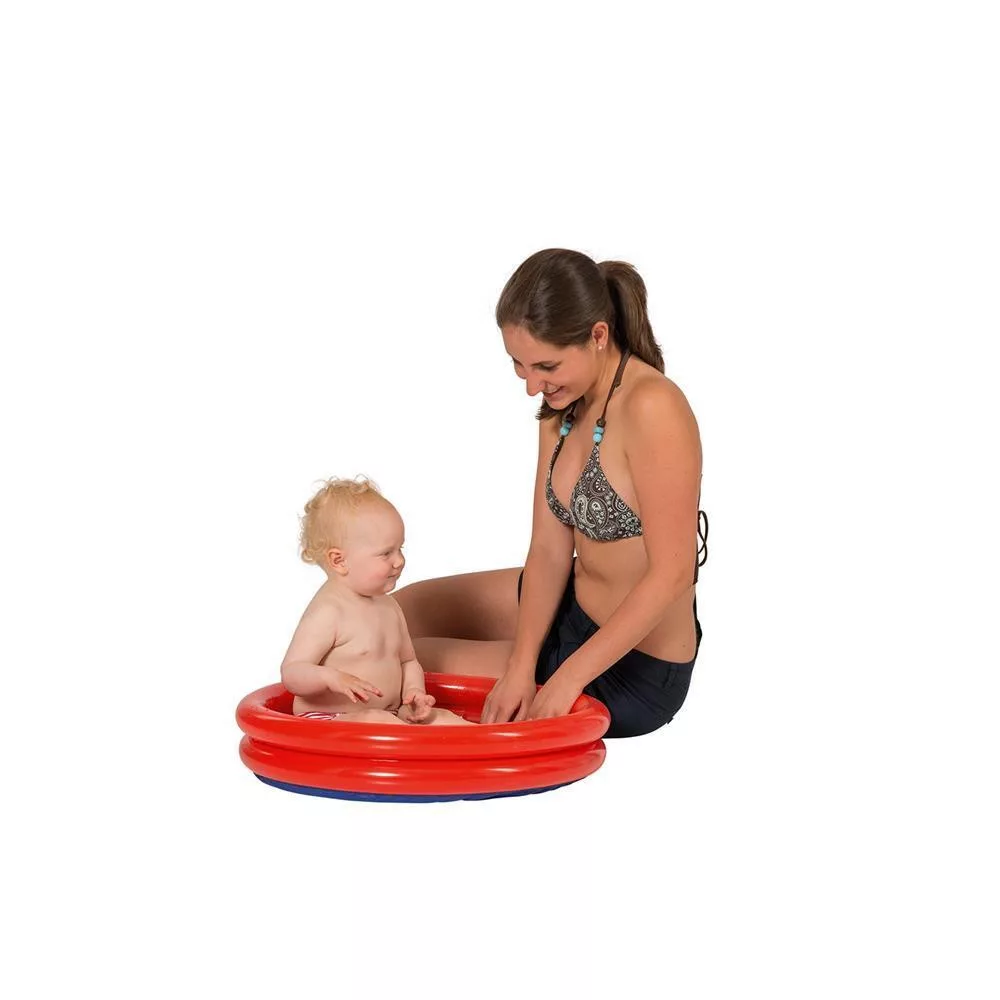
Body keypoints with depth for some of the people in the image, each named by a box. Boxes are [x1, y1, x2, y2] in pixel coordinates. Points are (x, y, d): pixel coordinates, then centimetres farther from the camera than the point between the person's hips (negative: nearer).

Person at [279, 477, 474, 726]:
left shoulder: (388, 606, 11)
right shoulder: (327, 612, -17)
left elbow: (408, 661, 24)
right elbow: (291, 673, -21)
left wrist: (413, 692, 2)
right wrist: (331, 677, -40)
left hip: (389, 713, 8)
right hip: (327, 720, -8)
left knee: (443, 717, -7)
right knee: (376, 720, -34)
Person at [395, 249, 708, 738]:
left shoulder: (652, 408, -28)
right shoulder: (562, 409, -1)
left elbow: (672, 573, -28)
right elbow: (548, 550, -3)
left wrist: (567, 679, -26)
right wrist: (519, 669, -16)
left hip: (634, 672, -9)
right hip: (572, 607, 9)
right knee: (403, 608, 19)